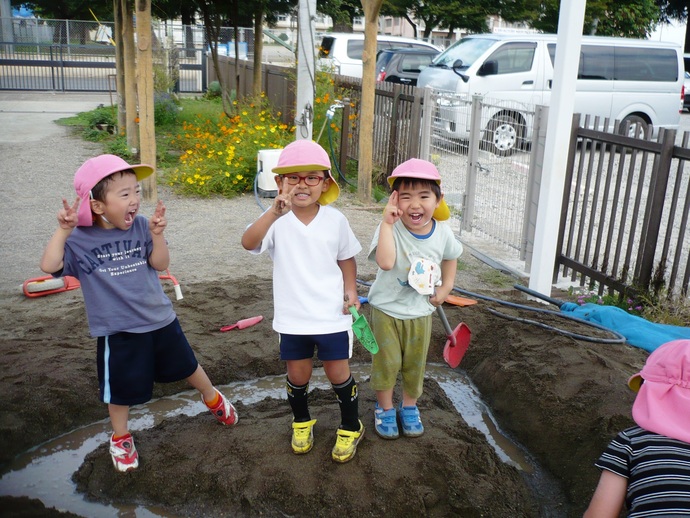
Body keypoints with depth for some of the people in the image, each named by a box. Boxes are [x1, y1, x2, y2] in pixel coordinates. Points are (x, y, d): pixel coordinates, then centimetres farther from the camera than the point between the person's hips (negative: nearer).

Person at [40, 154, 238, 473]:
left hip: (160, 318, 2)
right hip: (117, 331, -2)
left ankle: (213, 398, 48)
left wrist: (157, 235, -28)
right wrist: (62, 231, -34)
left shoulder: (140, 226, -8)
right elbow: (50, 266, -25)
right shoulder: (80, 240, -13)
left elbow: (160, 263, -12)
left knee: (185, 365, 20)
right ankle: (120, 438, 38)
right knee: (121, 387, 12)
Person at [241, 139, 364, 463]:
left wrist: (351, 289, -6)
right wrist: (275, 212, -46)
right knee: (297, 374, 15)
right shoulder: (276, 220, -13)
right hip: (292, 317, 0)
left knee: (338, 373, 9)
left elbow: (346, 258, 8)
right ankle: (301, 421, 43)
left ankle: (351, 427, 32)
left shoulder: (335, 219, -6)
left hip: (332, 314, 0)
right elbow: (249, 243, -33)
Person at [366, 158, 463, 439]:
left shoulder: (442, 232, -11)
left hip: (421, 311, 3)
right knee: (386, 362, 8)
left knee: (415, 364, 16)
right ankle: (385, 408, 32)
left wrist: (445, 288, 5)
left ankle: (409, 406, 40)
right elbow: (385, 262, -43)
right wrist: (387, 222, -41)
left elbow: (450, 257, 12)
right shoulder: (391, 229, -24)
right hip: (387, 310, -3)